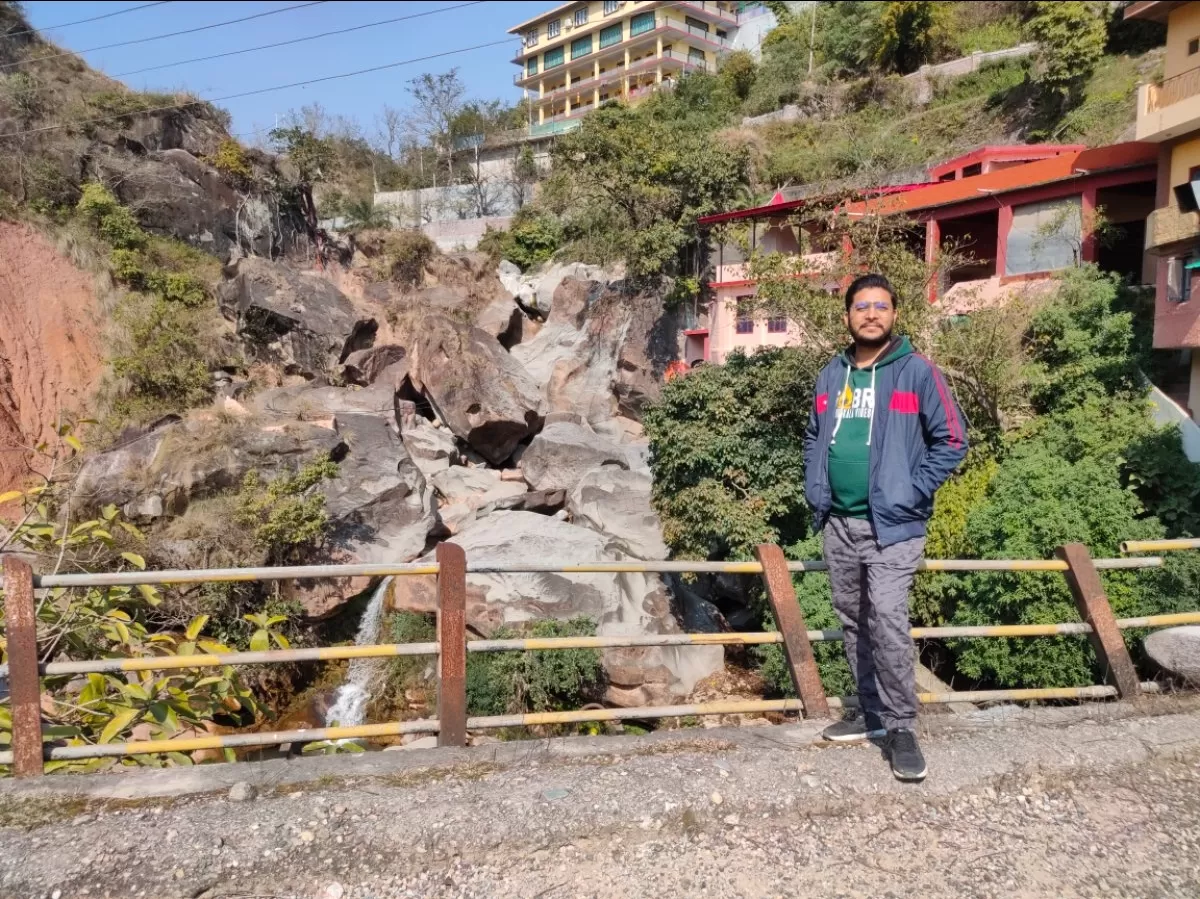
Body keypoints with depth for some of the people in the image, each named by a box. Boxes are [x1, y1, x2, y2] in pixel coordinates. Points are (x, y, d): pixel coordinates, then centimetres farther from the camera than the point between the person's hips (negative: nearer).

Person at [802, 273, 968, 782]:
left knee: (887, 620, -14)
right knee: (853, 621, 14)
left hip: (891, 524, -6)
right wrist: (815, 489, 8)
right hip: (838, 523, 6)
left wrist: (912, 492, -13)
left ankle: (901, 727, 0)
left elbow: (951, 439, -7)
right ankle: (871, 710, 28)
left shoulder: (917, 372, -6)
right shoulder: (830, 376, 10)